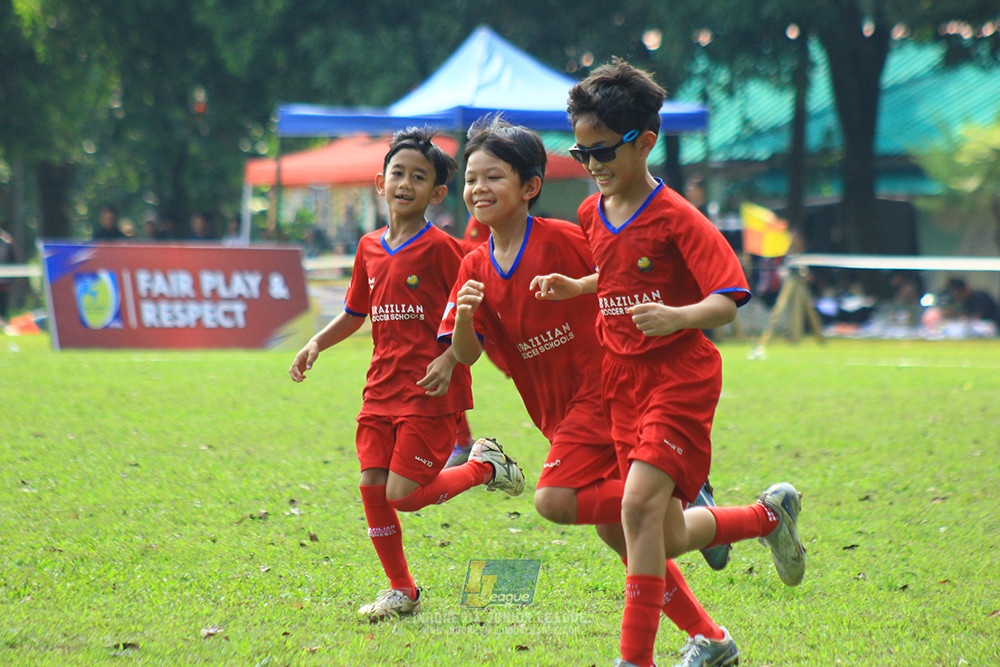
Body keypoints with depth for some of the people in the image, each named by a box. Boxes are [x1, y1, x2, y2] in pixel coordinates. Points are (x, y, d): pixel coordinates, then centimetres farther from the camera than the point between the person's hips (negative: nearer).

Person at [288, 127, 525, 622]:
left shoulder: (440, 248, -9)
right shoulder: (369, 249, 10)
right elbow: (354, 314, 23)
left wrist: (450, 359, -23)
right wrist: (316, 344, 7)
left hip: (429, 392, -6)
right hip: (382, 389, 6)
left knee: (403, 494, -11)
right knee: (371, 485, 0)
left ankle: (485, 467, 13)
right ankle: (401, 591, 15)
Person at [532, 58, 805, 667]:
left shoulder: (677, 218, -15)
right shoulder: (593, 214, 8)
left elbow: (728, 301, -20)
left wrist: (678, 317, -37)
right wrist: (573, 287, 12)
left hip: (681, 374, -8)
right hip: (624, 381, 8)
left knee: (641, 503, -23)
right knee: (666, 539, 7)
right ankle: (769, 514, 35)